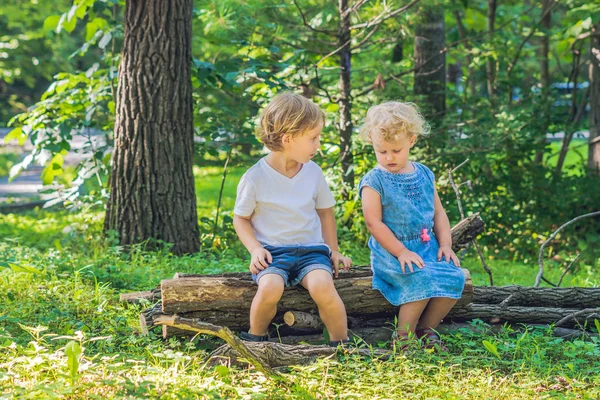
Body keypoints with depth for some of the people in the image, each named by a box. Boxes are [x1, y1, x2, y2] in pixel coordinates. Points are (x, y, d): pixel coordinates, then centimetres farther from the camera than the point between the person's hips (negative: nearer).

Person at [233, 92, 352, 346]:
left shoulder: (313, 172, 4)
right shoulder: (256, 177, -7)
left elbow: (325, 211, 18)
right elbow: (241, 218, 4)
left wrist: (333, 250, 12)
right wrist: (255, 249, -11)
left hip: (311, 249, 2)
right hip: (272, 251, -2)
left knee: (322, 286, -30)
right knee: (270, 288, -33)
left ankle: (341, 344, -9)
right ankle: (255, 340, -4)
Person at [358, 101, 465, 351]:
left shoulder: (424, 175, 12)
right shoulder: (374, 182, -5)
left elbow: (438, 212, 16)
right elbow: (373, 222, -11)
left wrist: (445, 244, 2)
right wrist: (401, 251, -17)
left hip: (428, 246, 6)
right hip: (391, 251, -6)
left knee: (454, 276, -17)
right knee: (423, 279, -31)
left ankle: (426, 328, 2)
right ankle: (403, 335, -11)